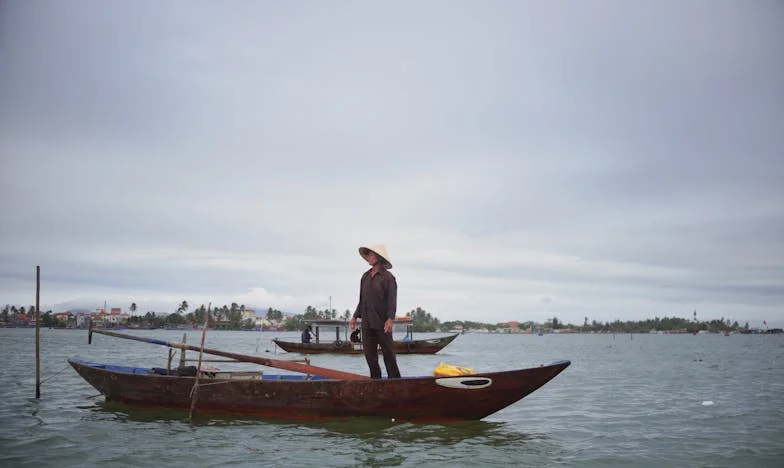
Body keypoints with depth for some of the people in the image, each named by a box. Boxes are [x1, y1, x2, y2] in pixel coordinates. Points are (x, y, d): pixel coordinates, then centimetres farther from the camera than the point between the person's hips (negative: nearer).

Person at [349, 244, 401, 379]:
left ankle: (394, 379, 6)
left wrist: (390, 319, -21)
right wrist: (355, 317, 14)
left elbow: (392, 300, -10)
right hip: (367, 322, 6)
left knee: (388, 352, -1)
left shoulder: (387, 277, -5)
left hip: (382, 322, -6)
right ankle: (375, 379, 18)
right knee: (369, 353, 8)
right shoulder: (365, 276, 13)